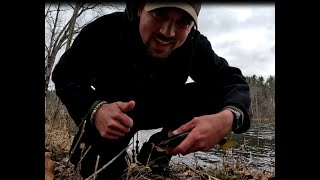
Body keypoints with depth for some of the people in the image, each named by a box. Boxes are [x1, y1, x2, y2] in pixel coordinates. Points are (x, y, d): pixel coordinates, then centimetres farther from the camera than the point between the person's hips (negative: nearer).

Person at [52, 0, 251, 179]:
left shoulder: (195, 45, -22)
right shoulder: (107, 29, -27)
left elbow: (234, 81, -21)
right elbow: (64, 75, -19)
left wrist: (228, 118, -46)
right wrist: (94, 109, -41)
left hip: (160, 109, 3)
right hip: (111, 112, -2)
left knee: (211, 95, -22)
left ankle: (153, 157, -9)